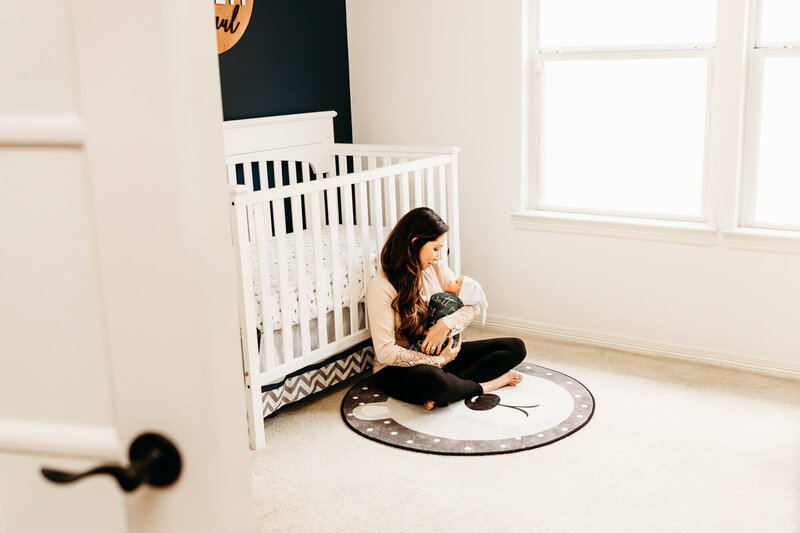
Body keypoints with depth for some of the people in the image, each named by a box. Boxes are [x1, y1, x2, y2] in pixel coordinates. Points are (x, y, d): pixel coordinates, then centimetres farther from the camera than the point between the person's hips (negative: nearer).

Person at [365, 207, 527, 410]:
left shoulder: (436, 269, 3)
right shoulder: (380, 288, -18)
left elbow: (473, 304, 2)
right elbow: (385, 352, -22)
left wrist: (446, 324, -18)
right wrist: (438, 361, -19)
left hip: (441, 354, 8)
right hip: (399, 367, -7)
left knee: (515, 348, -4)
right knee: (433, 380, -44)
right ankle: (483, 385, -12)